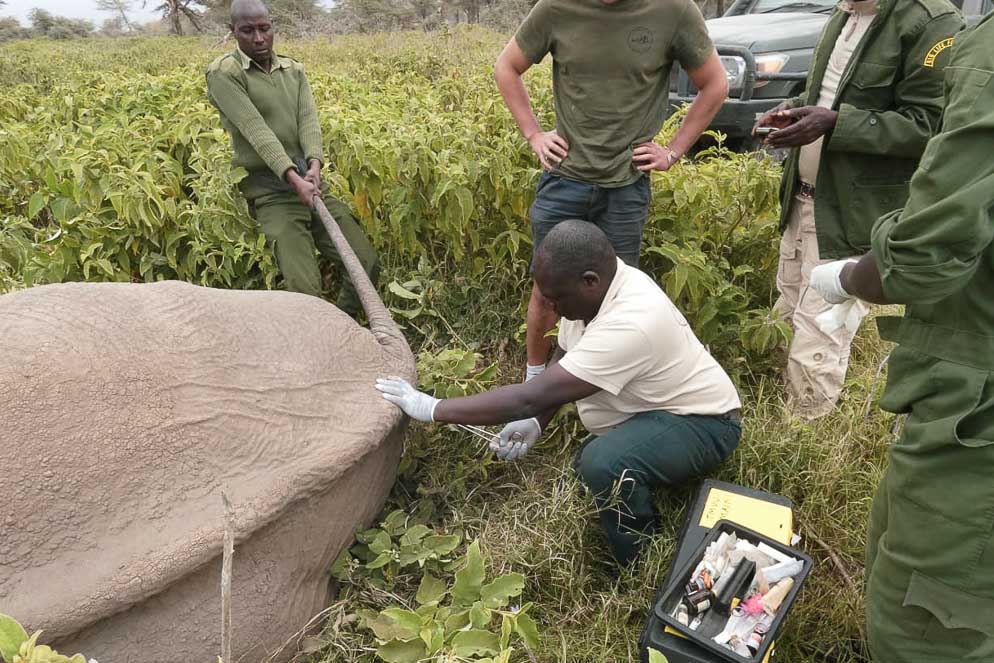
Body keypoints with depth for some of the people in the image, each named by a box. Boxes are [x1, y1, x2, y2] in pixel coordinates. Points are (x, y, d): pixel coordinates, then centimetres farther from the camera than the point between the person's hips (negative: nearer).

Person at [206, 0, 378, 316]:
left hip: (312, 185, 6)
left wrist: (315, 165, -22)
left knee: (367, 263, -1)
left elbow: (309, 120, -2)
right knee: (304, 288, -19)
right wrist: (293, 178, -29)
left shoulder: (294, 70, 13)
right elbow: (255, 129, -17)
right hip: (271, 191, -6)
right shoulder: (224, 73, -5)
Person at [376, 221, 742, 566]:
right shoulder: (595, 287, -10)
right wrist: (536, 423, -11)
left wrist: (431, 408, -28)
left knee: (603, 464, -34)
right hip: (651, 408, 9)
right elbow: (563, 361, 6)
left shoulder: (627, 325, -37)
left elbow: (530, 398, -36)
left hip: (700, 422, -9)